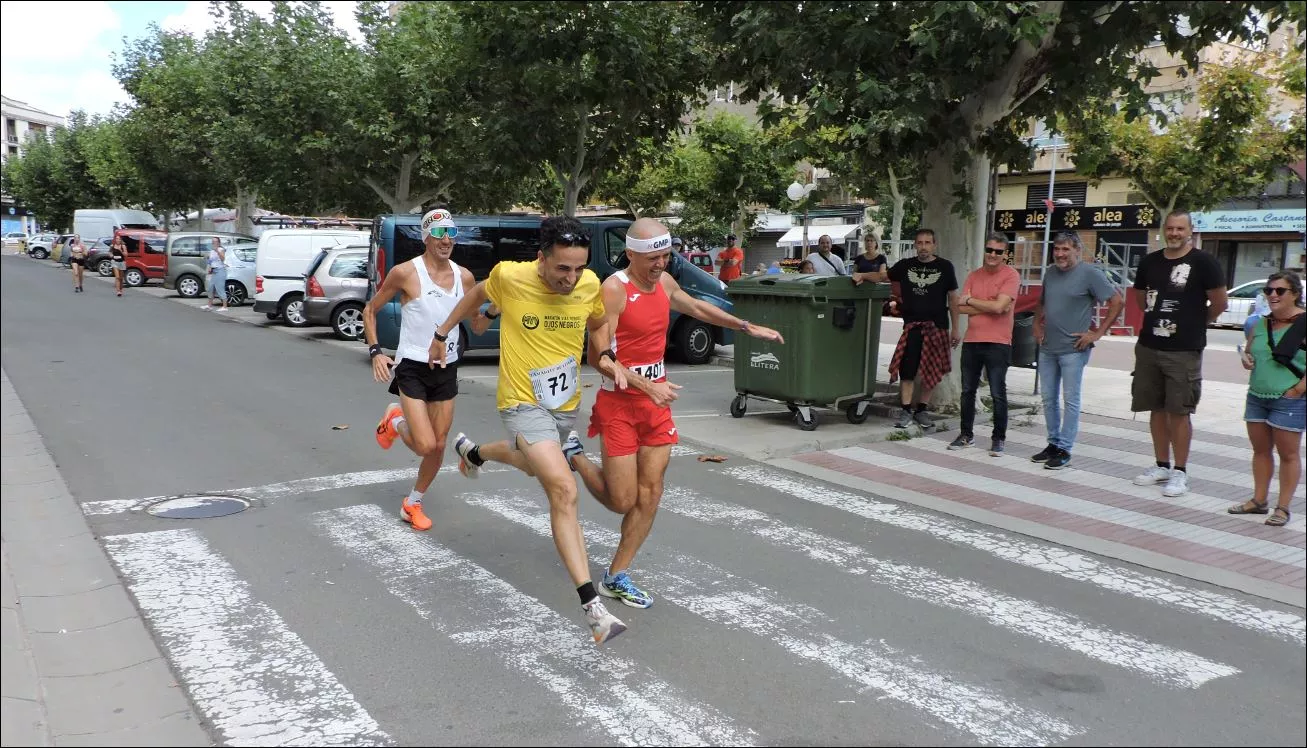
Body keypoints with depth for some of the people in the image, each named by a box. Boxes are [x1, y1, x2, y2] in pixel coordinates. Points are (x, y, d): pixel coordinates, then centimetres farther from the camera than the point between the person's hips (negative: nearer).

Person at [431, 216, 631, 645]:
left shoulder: (591, 285, -11)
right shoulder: (509, 277, -19)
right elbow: (477, 296, 4)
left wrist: (606, 358, -8)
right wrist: (442, 334, 13)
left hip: (566, 403, 6)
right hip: (524, 403, -5)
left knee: (531, 465, 32)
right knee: (564, 490, -23)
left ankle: (473, 452, 67)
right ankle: (592, 608, -24)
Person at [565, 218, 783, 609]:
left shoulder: (664, 281, 6)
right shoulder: (613, 289, -17)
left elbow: (697, 307, 26)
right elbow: (598, 356, -21)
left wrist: (748, 327, 28)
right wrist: (648, 386, -28)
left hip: (657, 400, 7)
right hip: (619, 402, -7)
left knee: (650, 495, 4)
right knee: (622, 501, -2)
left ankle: (616, 578, 16)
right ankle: (574, 455, 25)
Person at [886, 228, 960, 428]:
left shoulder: (945, 267, 1)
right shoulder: (905, 265, 6)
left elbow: (953, 298, 3)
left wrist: (955, 329, 1)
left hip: (937, 326, 0)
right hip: (912, 325, 1)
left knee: (931, 371, 5)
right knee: (907, 369, -7)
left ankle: (921, 410, 18)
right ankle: (906, 411, 0)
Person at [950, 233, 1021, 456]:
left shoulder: (1011, 275, -6)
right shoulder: (974, 275, 9)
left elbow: (999, 306, -19)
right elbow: (961, 308, -1)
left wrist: (971, 300, -6)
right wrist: (990, 306, -12)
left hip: (998, 343, -5)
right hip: (971, 341, 5)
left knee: (998, 394, 0)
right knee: (968, 391, 13)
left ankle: (998, 439, 10)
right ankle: (966, 435, 25)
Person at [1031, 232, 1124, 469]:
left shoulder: (1090, 273, -10)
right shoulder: (1050, 272, 10)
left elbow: (1117, 302, -10)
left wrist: (1098, 333, -12)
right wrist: (1037, 324, 13)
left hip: (1073, 349, -7)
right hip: (1047, 348, 7)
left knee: (1070, 400, -1)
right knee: (1049, 398, 11)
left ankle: (1064, 450, 4)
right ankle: (1053, 443, 23)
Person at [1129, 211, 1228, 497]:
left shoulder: (1202, 262, -8)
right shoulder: (1150, 261, 7)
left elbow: (1220, 302, -7)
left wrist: (1196, 323, 5)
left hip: (1184, 351, -5)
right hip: (1148, 347, 5)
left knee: (1178, 411, -1)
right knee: (1157, 409, 11)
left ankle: (1180, 473, 7)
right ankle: (1161, 466, 22)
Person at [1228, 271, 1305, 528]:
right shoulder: (1261, 324, 10)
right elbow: (1250, 351, 23)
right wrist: (1246, 358, 1)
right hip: (1257, 397, 7)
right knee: (1260, 450, 13)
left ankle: (1283, 507, 10)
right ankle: (1259, 500, 23)